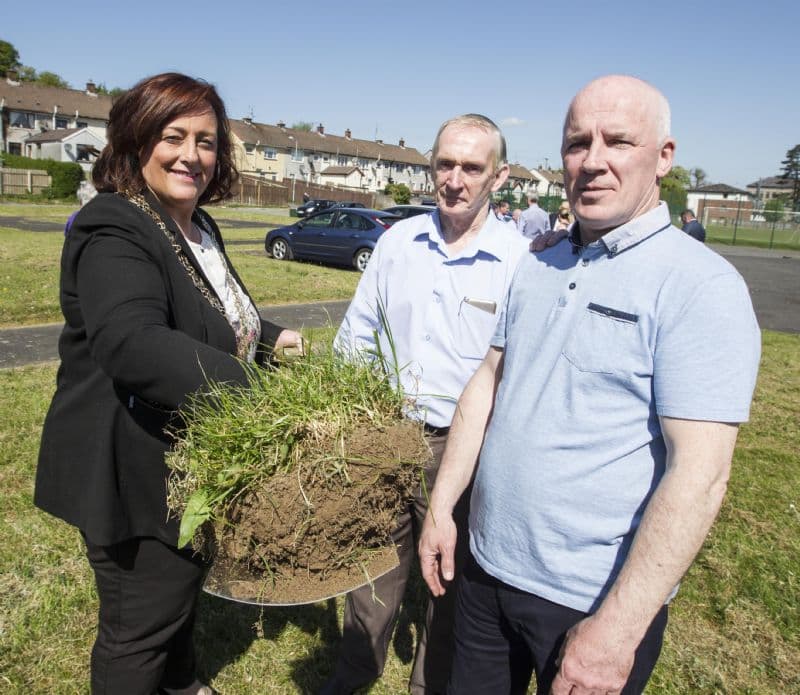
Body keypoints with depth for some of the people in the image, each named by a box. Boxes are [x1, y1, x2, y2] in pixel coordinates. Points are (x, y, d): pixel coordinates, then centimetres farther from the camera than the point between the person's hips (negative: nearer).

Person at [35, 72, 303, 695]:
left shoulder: (200, 229, 8)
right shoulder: (114, 233, -23)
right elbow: (135, 344, -41)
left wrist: (268, 338, 5)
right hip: (136, 475, -10)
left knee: (184, 587, 30)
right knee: (138, 627, 11)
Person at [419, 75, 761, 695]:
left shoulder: (700, 286, -16)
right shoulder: (536, 269, 5)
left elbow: (699, 474, -21)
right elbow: (488, 383, 8)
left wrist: (617, 629, -21)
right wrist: (442, 506, 5)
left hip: (599, 600, -5)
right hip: (487, 566, 6)